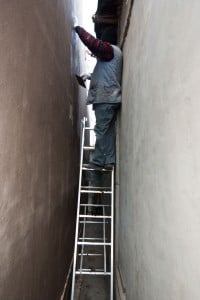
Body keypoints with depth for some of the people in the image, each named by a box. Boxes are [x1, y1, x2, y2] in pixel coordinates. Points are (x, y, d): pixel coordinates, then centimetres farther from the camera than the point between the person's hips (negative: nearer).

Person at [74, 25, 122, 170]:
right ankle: (109, 160, 8)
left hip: (106, 98, -9)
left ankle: (98, 161, -4)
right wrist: (91, 76, 33)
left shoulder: (110, 49, -1)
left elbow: (93, 43, -18)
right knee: (109, 130, 5)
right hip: (110, 98, 9)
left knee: (101, 130, -9)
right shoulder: (114, 53, 28)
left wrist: (78, 29, -3)